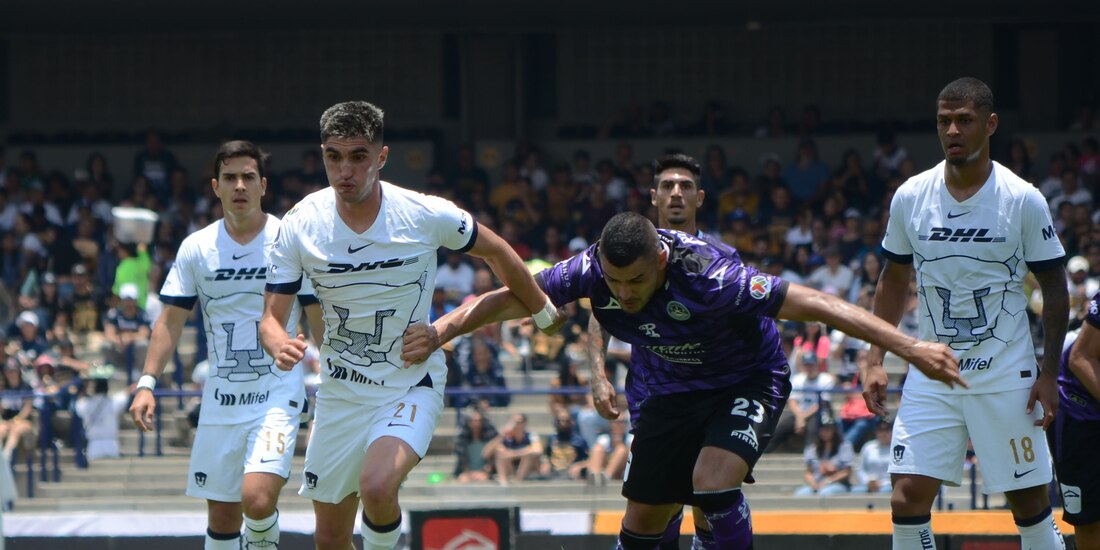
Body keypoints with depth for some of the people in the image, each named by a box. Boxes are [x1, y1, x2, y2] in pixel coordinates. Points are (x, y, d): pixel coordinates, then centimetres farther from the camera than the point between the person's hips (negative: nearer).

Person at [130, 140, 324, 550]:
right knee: (221, 517, 7)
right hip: (219, 401, 4)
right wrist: (147, 383, -1)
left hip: (278, 393, -4)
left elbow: (320, 321, 3)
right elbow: (171, 320, 9)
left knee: (258, 498, -23)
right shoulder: (197, 247, 5)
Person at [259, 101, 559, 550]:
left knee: (377, 486, -30)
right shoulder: (299, 226, -10)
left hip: (411, 386, -3)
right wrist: (281, 346, -29)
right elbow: (272, 316, -5)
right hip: (340, 394, 3)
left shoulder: (426, 216, -15)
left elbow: (496, 252, 4)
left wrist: (542, 312, 16)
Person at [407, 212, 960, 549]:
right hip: (670, 393, 5)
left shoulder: (706, 275, -37)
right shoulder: (595, 270, -23)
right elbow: (511, 298, -9)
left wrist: (910, 347, -39)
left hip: (748, 382, -5)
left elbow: (814, 304, -37)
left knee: (712, 482, -29)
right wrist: (439, 331, -20)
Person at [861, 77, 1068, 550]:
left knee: (1029, 502, 2)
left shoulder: (1024, 200, -8)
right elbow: (894, 281, 13)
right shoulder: (910, 197, 0)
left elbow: (1055, 289, 0)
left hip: (1006, 377, -2)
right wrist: (876, 360, 6)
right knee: (907, 498, -9)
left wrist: (1049, 373, -6)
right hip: (931, 375, 2)